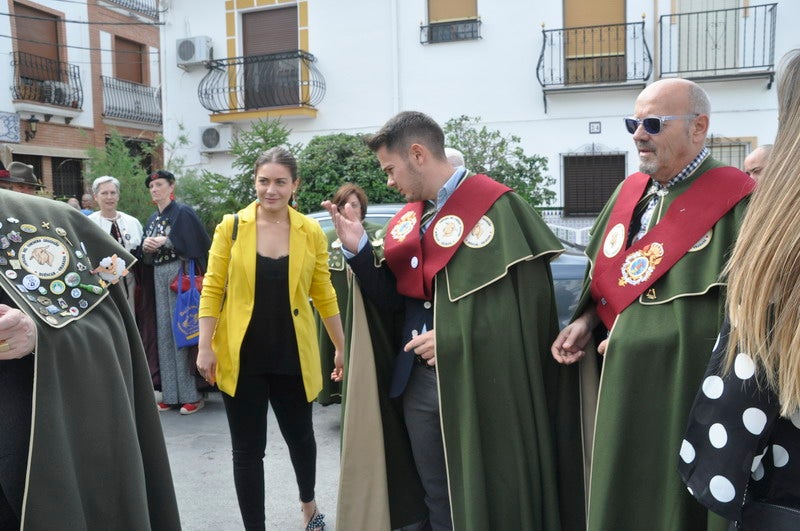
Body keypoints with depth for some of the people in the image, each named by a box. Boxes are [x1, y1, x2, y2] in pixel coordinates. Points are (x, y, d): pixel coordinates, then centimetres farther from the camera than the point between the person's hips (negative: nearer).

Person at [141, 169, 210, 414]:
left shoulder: (183, 212, -4)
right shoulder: (152, 219, 17)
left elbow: (198, 243, -13)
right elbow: (147, 258, 18)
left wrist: (165, 241, -16)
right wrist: (146, 247, -4)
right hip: (158, 277, 7)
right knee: (164, 333, 6)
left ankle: (191, 395, -1)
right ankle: (171, 394, 11)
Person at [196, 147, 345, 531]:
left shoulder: (311, 232, -2)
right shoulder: (231, 227, -4)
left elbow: (323, 294, 5)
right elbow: (212, 289, -3)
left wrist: (342, 347, 8)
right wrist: (205, 346, -8)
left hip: (292, 356, 2)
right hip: (241, 357, -1)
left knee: (300, 436, 20)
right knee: (247, 450, 7)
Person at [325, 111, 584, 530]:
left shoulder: (496, 207, -12)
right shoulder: (408, 218, 9)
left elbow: (530, 300, -16)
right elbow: (393, 298, 8)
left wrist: (455, 338, -16)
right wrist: (359, 250, -5)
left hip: (480, 382, -6)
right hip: (417, 379, 7)